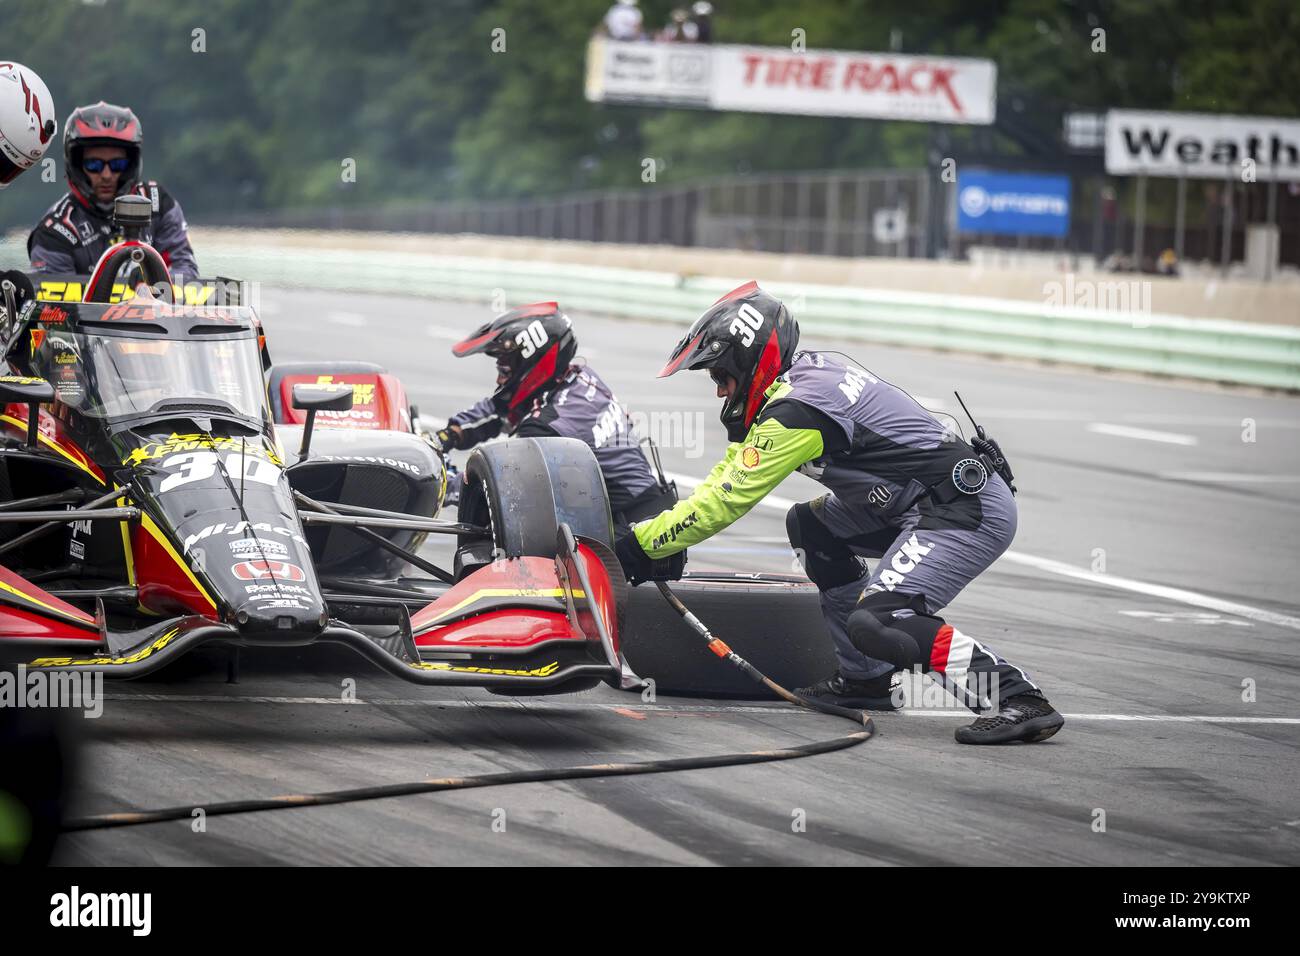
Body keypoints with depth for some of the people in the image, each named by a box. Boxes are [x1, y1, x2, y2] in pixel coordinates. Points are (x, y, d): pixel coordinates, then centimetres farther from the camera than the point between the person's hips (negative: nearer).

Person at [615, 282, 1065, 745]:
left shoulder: (794, 414, -17)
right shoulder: (812, 371, 11)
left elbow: (726, 500, -13)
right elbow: (731, 471, 18)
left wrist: (643, 543, -4)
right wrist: (668, 539, 13)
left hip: (972, 512, -11)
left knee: (877, 625, -22)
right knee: (810, 527, 19)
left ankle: (1019, 699, -23)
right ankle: (866, 678, 21)